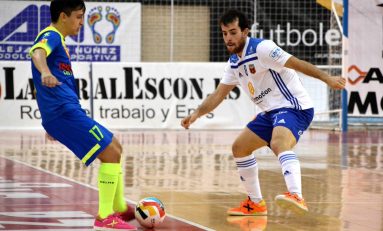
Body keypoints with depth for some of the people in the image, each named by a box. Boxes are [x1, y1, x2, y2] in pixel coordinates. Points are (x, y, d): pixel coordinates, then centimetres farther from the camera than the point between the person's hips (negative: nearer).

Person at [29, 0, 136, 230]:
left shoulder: (58, 40, 23)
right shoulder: (51, 36, -7)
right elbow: (38, 53, -33)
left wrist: (53, 124, 39)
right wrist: (45, 73, -55)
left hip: (66, 111, 10)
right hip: (63, 111, -10)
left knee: (115, 148, 20)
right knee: (111, 153, -13)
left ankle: (120, 208, 30)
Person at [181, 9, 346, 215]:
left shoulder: (262, 48, -15)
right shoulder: (233, 63, 11)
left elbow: (296, 63, -21)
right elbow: (218, 95, 15)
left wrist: (327, 79, -29)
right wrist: (197, 113, 0)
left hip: (294, 108, -10)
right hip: (271, 112, 10)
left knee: (279, 144, -37)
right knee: (239, 148, 15)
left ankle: (296, 196, -57)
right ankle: (255, 204, 26)